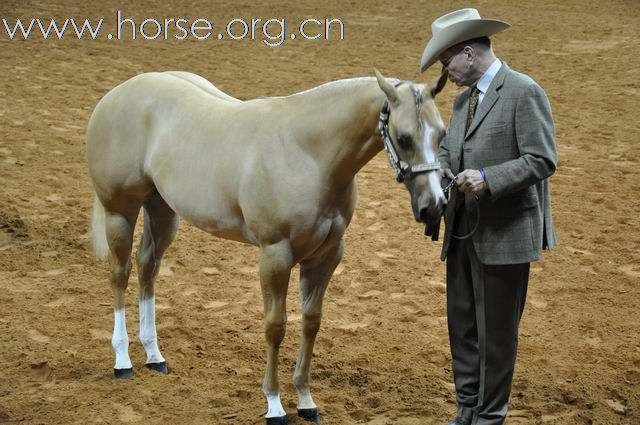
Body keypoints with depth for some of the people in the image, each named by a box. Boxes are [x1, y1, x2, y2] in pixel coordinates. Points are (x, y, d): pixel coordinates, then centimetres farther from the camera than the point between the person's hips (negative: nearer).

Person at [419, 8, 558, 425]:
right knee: (462, 324, 15)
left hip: (504, 234, -8)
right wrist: (442, 170, -2)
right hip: (464, 231, 8)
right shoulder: (465, 98, 13)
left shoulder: (524, 92, -12)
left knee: (495, 330, 3)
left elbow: (542, 160, -18)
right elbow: (448, 149, 20)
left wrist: (488, 179, -26)